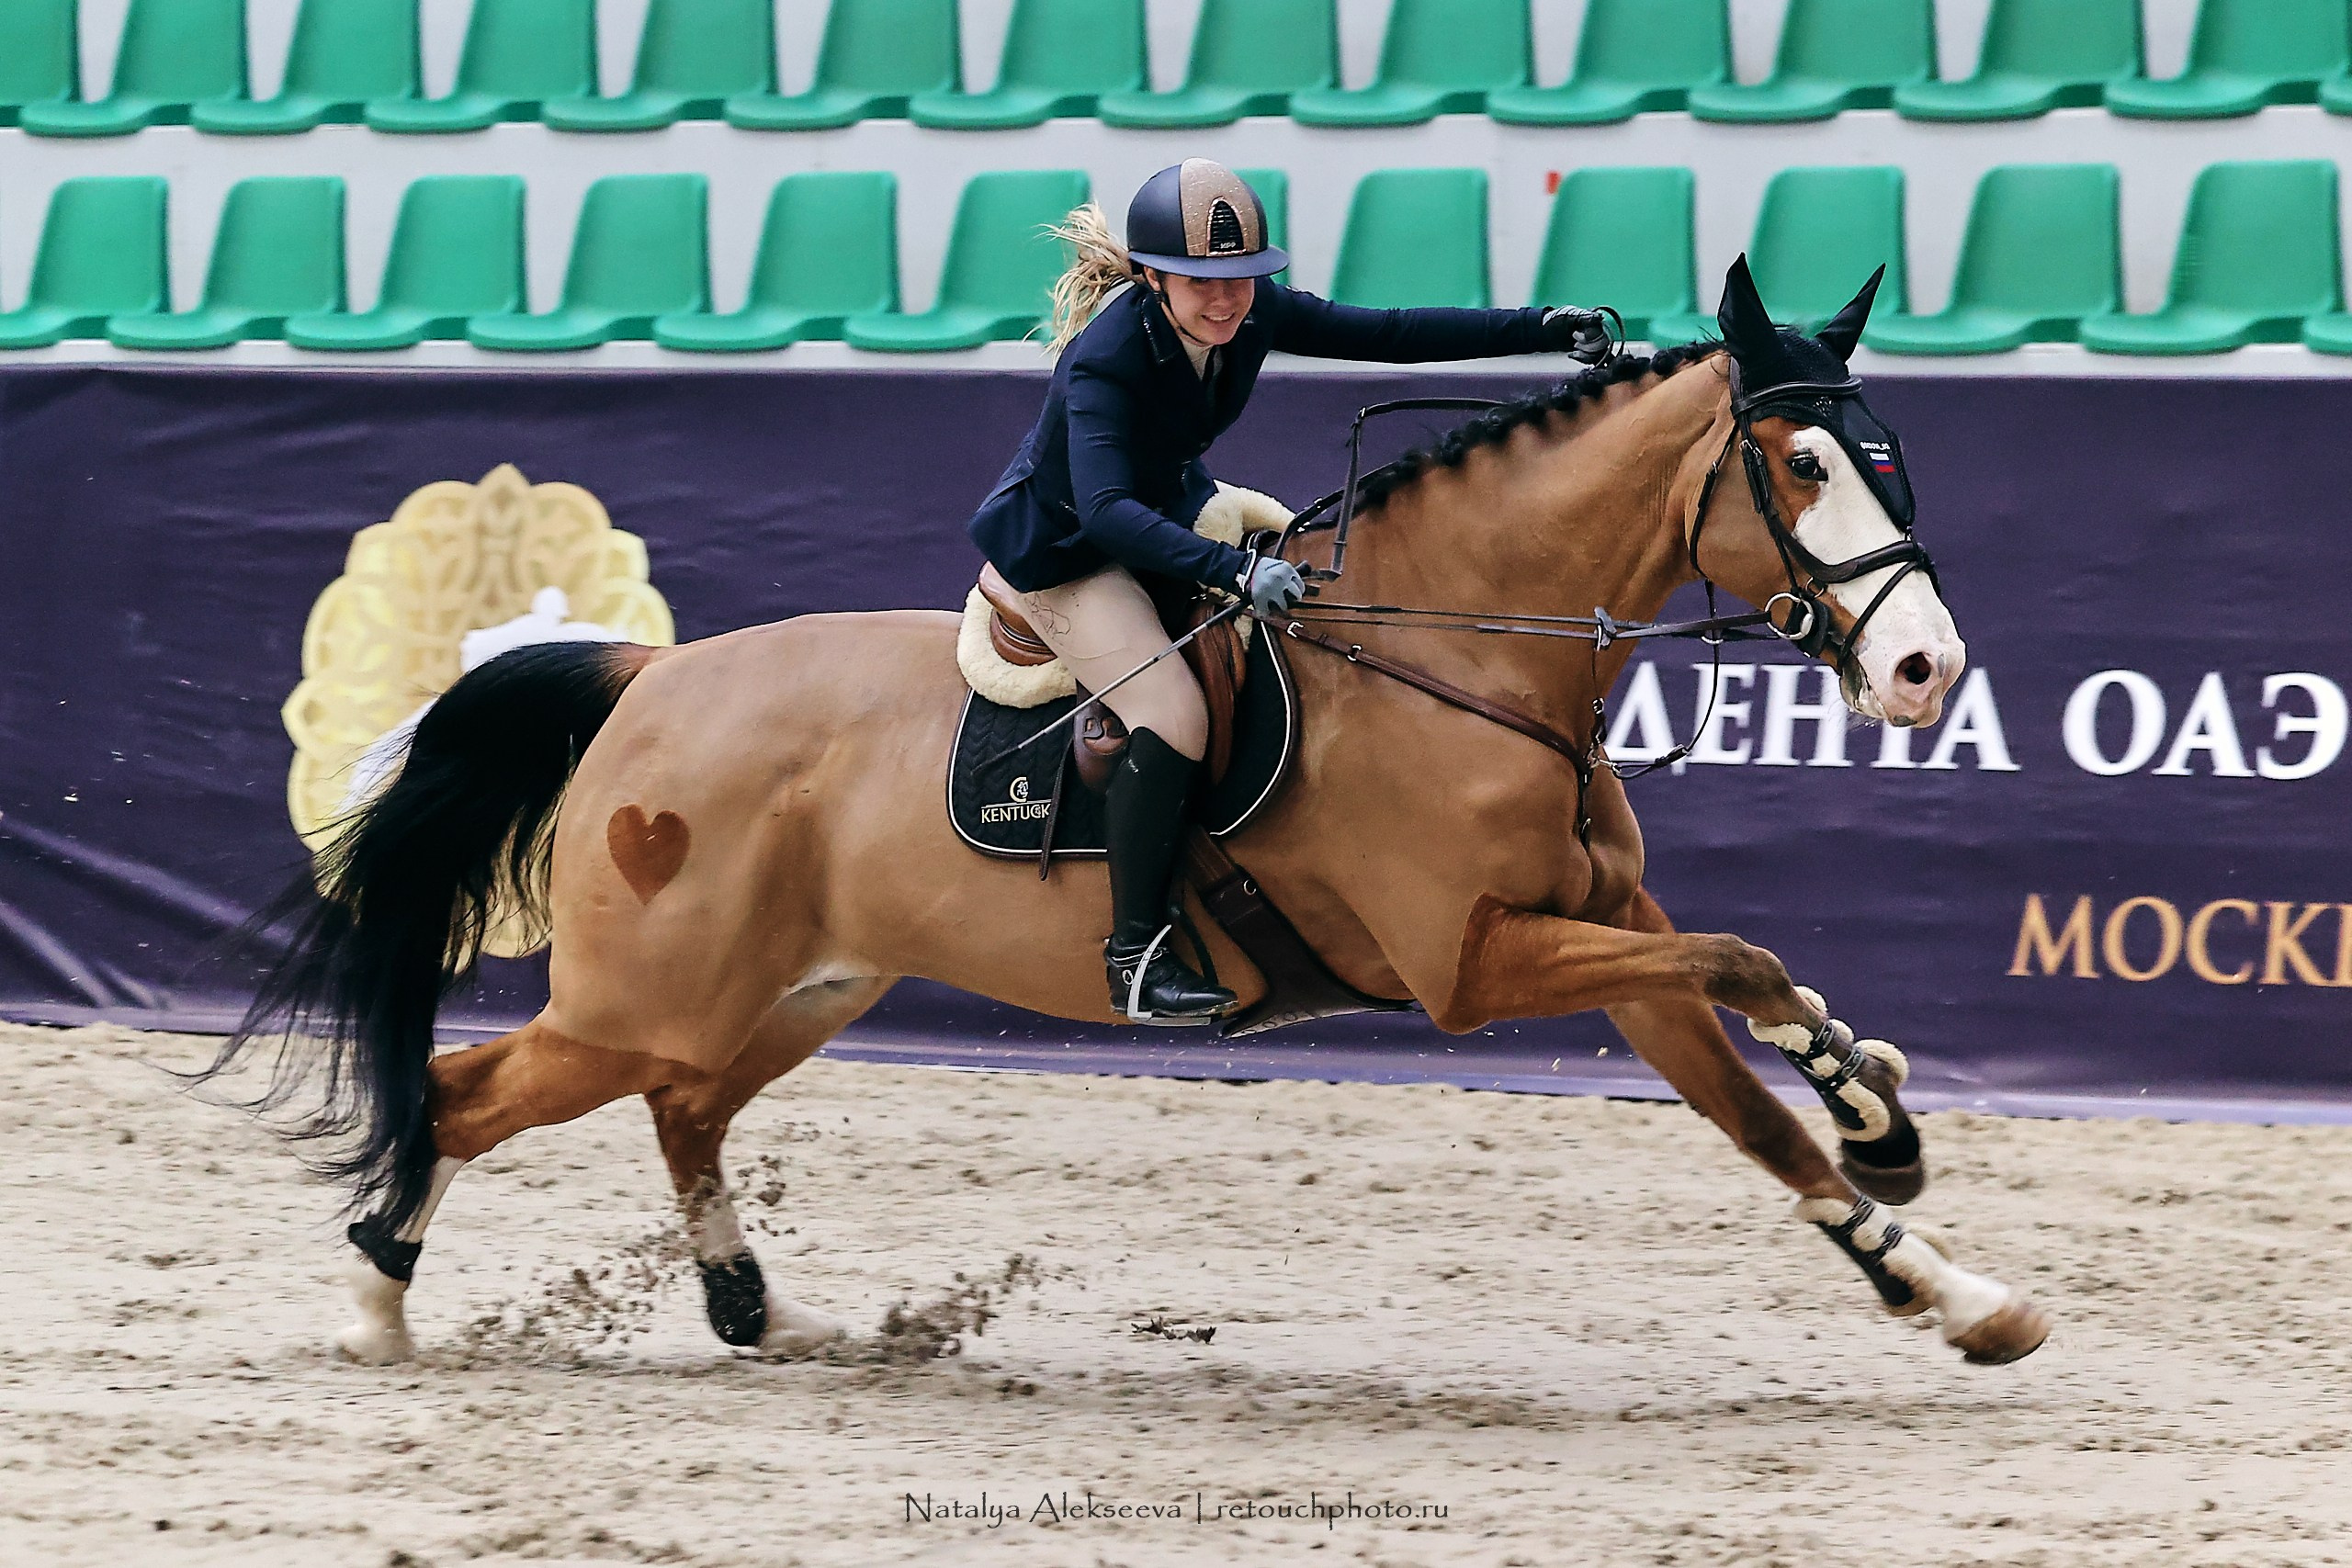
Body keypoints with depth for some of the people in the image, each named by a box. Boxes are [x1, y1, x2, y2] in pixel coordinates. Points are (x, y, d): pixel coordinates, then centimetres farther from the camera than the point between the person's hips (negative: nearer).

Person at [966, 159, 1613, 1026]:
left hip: (1172, 506, 8)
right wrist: (1234, 571, -60)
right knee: (1175, 718, -25)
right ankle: (1135, 956, -14)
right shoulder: (1104, 359, -35)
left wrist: (1546, 329, -15)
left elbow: (1392, 334, -9)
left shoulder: (1255, 312, -15)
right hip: (1066, 553, -8)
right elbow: (1105, 508, -47)